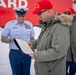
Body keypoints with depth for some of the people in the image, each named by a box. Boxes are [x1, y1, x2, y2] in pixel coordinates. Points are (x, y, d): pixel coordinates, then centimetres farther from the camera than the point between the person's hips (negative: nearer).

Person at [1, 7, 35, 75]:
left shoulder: (29, 24, 4)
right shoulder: (9, 24, -4)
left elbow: (32, 39, 12)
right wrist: (13, 40, -20)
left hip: (27, 53, 2)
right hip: (14, 53, -2)